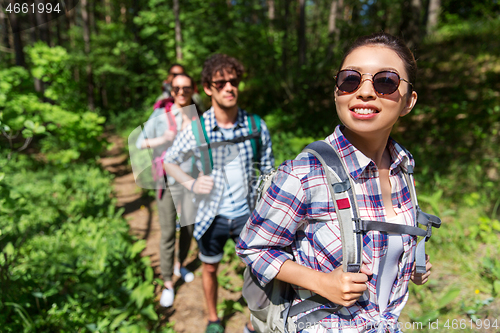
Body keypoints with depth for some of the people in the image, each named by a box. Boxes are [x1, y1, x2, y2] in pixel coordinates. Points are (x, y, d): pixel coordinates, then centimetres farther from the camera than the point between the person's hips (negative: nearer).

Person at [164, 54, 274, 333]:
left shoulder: (257, 127, -10)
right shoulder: (197, 130, -12)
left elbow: (268, 171, 1)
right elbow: (170, 161, 4)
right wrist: (191, 183, -13)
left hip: (247, 214, 0)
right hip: (212, 215, 0)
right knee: (210, 269, 19)